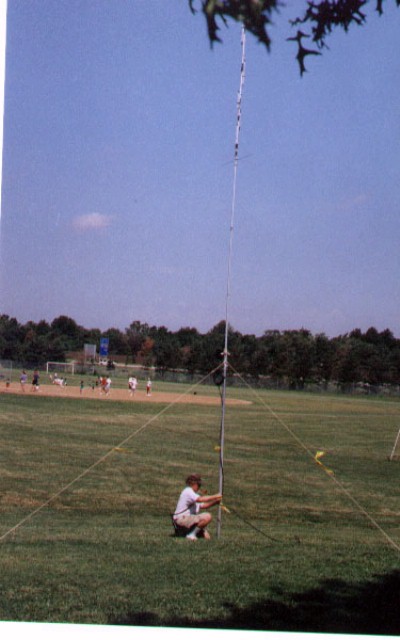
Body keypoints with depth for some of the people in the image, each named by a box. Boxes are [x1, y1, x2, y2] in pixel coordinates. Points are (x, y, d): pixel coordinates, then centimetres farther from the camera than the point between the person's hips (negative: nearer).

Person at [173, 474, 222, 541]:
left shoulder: (193, 493, 22)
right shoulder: (188, 491, -11)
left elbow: (203, 505, 19)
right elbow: (200, 499, -27)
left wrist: (215, 502, 4)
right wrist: (215, 496, -22)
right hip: (181, 518, -10)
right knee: (208, 517, -26)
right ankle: (191, 534, -18)